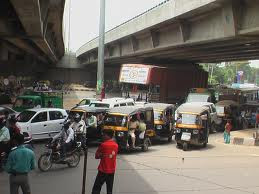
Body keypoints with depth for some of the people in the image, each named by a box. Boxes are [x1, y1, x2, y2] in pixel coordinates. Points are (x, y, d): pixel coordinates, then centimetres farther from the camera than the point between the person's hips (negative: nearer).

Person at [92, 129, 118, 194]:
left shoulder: (103, 145, -14)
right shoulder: (116, 145, 3)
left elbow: (96, 156, -8)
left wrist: (101, 155, 6)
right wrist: (104, 155, 3)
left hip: (103, 170, -6)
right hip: (112, 170, 6)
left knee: (96, 189, 0)